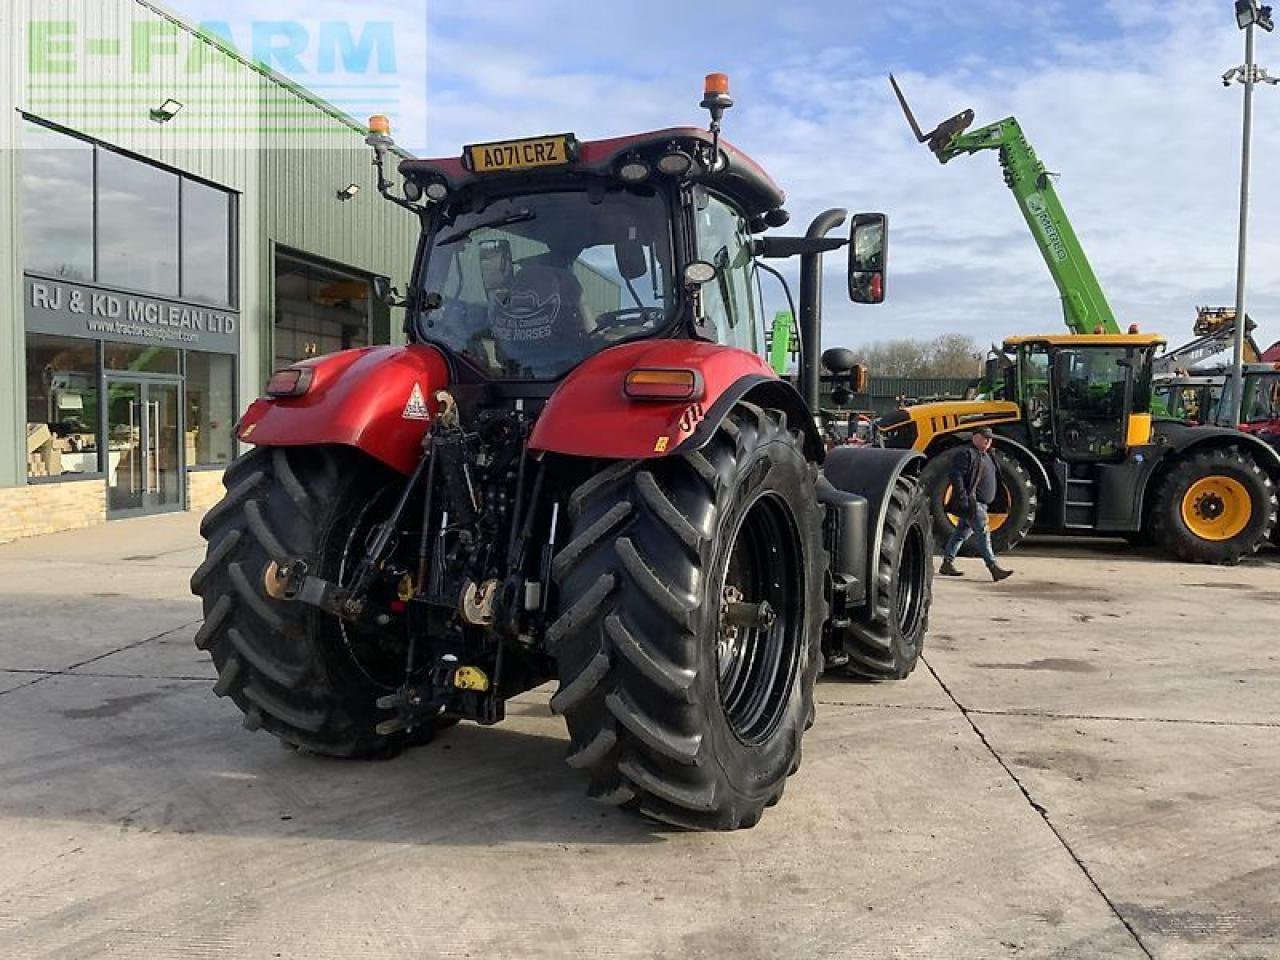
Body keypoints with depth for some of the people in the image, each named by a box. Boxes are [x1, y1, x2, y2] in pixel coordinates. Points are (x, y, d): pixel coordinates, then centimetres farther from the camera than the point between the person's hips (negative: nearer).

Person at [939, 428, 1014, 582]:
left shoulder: (987, 456, 19)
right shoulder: (968, 454, -11)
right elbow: (956, 475, -19)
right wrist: (963, 498, -24)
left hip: (980, 504, 10)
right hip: (971, 503, -10)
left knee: (961, 533, 12)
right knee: (983, 533, -12)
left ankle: (947, 564, 18)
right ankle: (994, 568, -13)